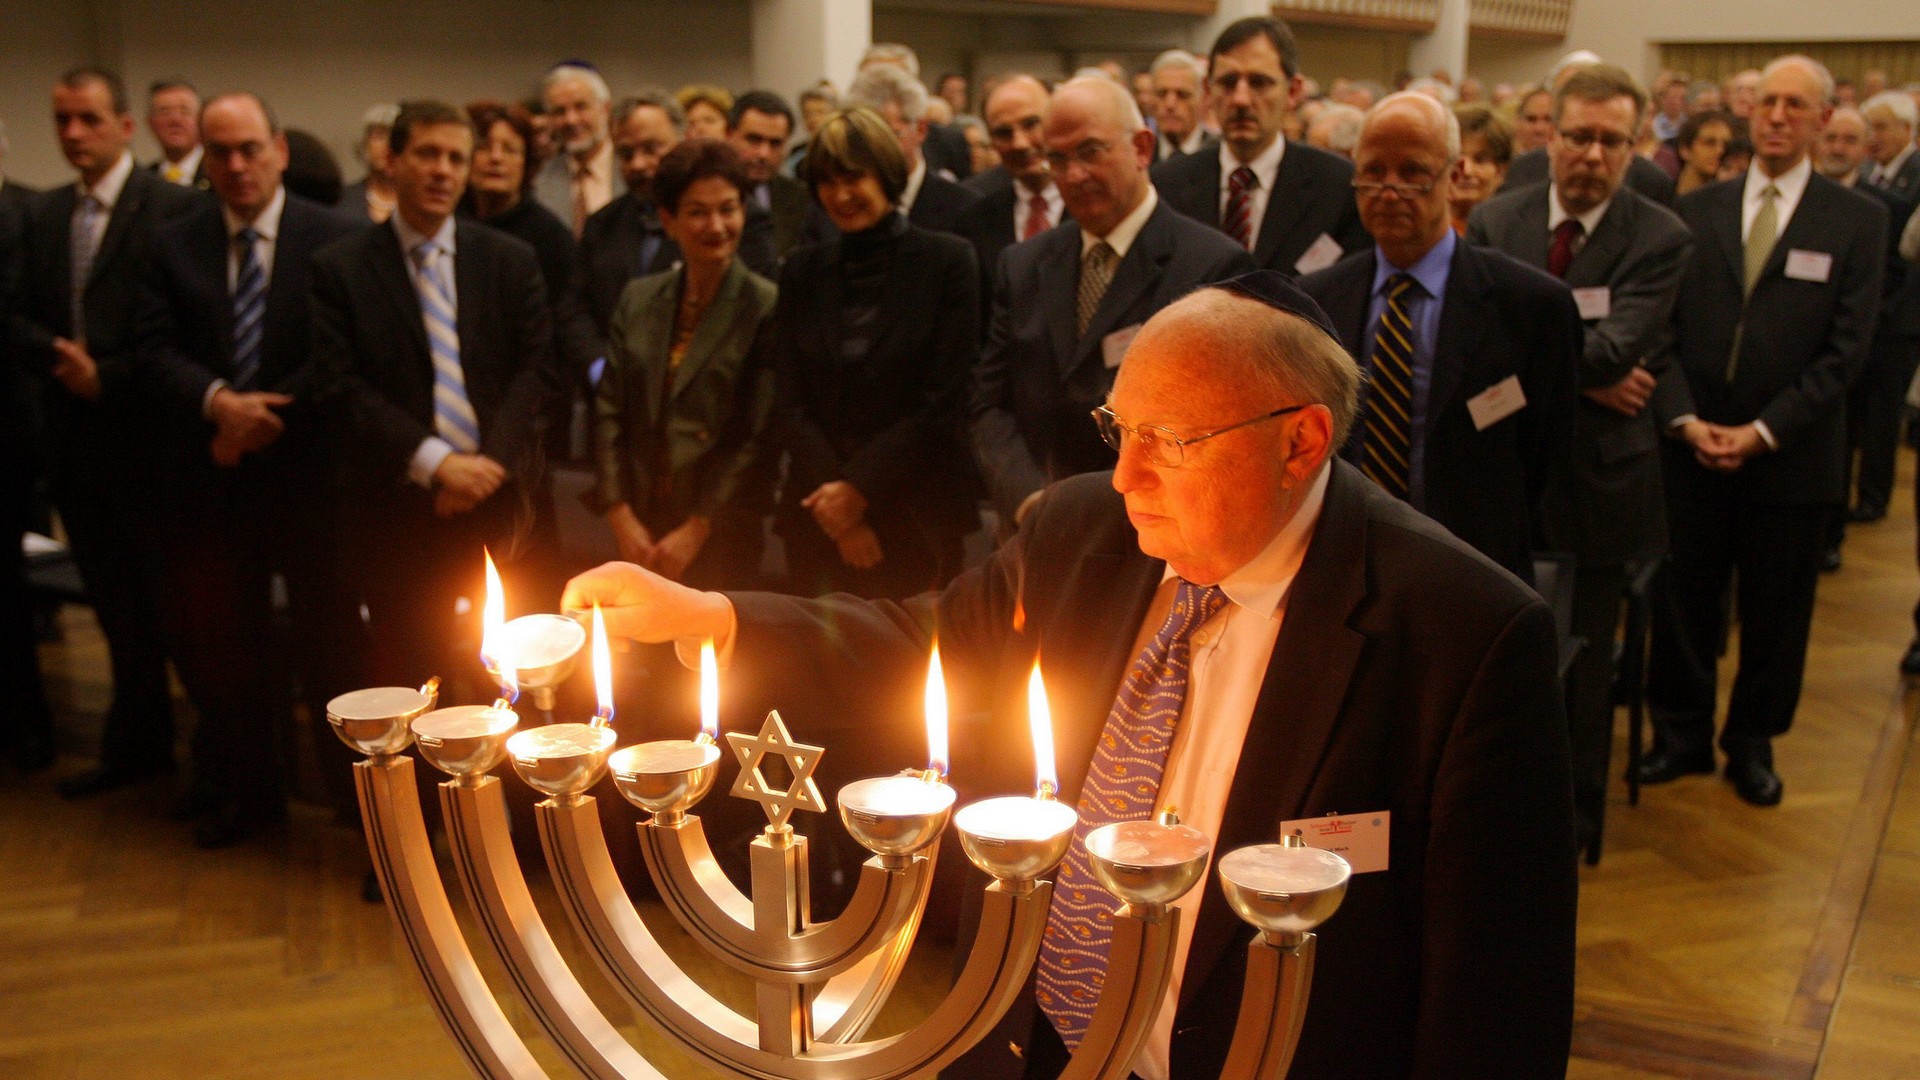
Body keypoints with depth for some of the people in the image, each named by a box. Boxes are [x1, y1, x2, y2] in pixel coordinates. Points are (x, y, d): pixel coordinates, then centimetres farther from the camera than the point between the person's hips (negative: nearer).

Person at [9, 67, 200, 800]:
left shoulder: (175, 207, -7)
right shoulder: (42, 216, 13)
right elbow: (18, 319, 10)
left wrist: (108, 378, -15)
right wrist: (61, 361, -9)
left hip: (149, 441, -6)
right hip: (75, 443, 6)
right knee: (117, 608, 14)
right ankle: (137, 744, 25)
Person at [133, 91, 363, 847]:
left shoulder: (332, 238, -4)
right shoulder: (173, 246, 7)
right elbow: (158, 350, 0)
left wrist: (263, 419, -13)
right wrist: (218, 401, -18)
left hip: (309, 470, -3)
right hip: (215, 475, 3)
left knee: (329, 636, 5)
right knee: (221, 638, 9)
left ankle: (357, 785, 18)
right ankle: (247, 790, 24)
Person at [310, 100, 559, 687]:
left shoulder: (512, 260, 9)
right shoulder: (339, 268, 2)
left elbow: (536, 369, 5)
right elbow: (342, 387, -5)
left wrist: (489, 462, -9)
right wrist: (433, 462, -14)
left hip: (496, 495, 2)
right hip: (395, 507, -2)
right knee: (405, 672, 4)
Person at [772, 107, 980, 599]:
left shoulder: (948, 261, -1)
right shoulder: (801, 270, 10)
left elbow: (943, 402, -6)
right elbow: (790, 404, 6)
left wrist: (860, 487, -9)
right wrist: (836, 500, -7)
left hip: (918, 521, -3)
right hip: (819, 519, 3)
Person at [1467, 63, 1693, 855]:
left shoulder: (1660, 238, -7)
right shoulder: (1494, 220, 1)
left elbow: (1617, 347, -21)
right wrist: (1581, 376, -19)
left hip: (1597, 479, -2)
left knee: (1582, 664, 10)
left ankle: (1574, 821, 28)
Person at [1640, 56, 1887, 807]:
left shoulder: (1857, 222, -1)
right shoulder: (1696, 210, 5)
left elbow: (1846, 349, -6)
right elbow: (1665, 329, 2)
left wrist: (1764, 431, -14)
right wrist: (1684, 419, -11)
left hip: (1792, 456, -1)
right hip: (1691, 448, 2)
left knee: (1775, 612, 9)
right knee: (1683, 601, 7)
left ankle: (1753, 743, 25)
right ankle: (1682, 735, 23)